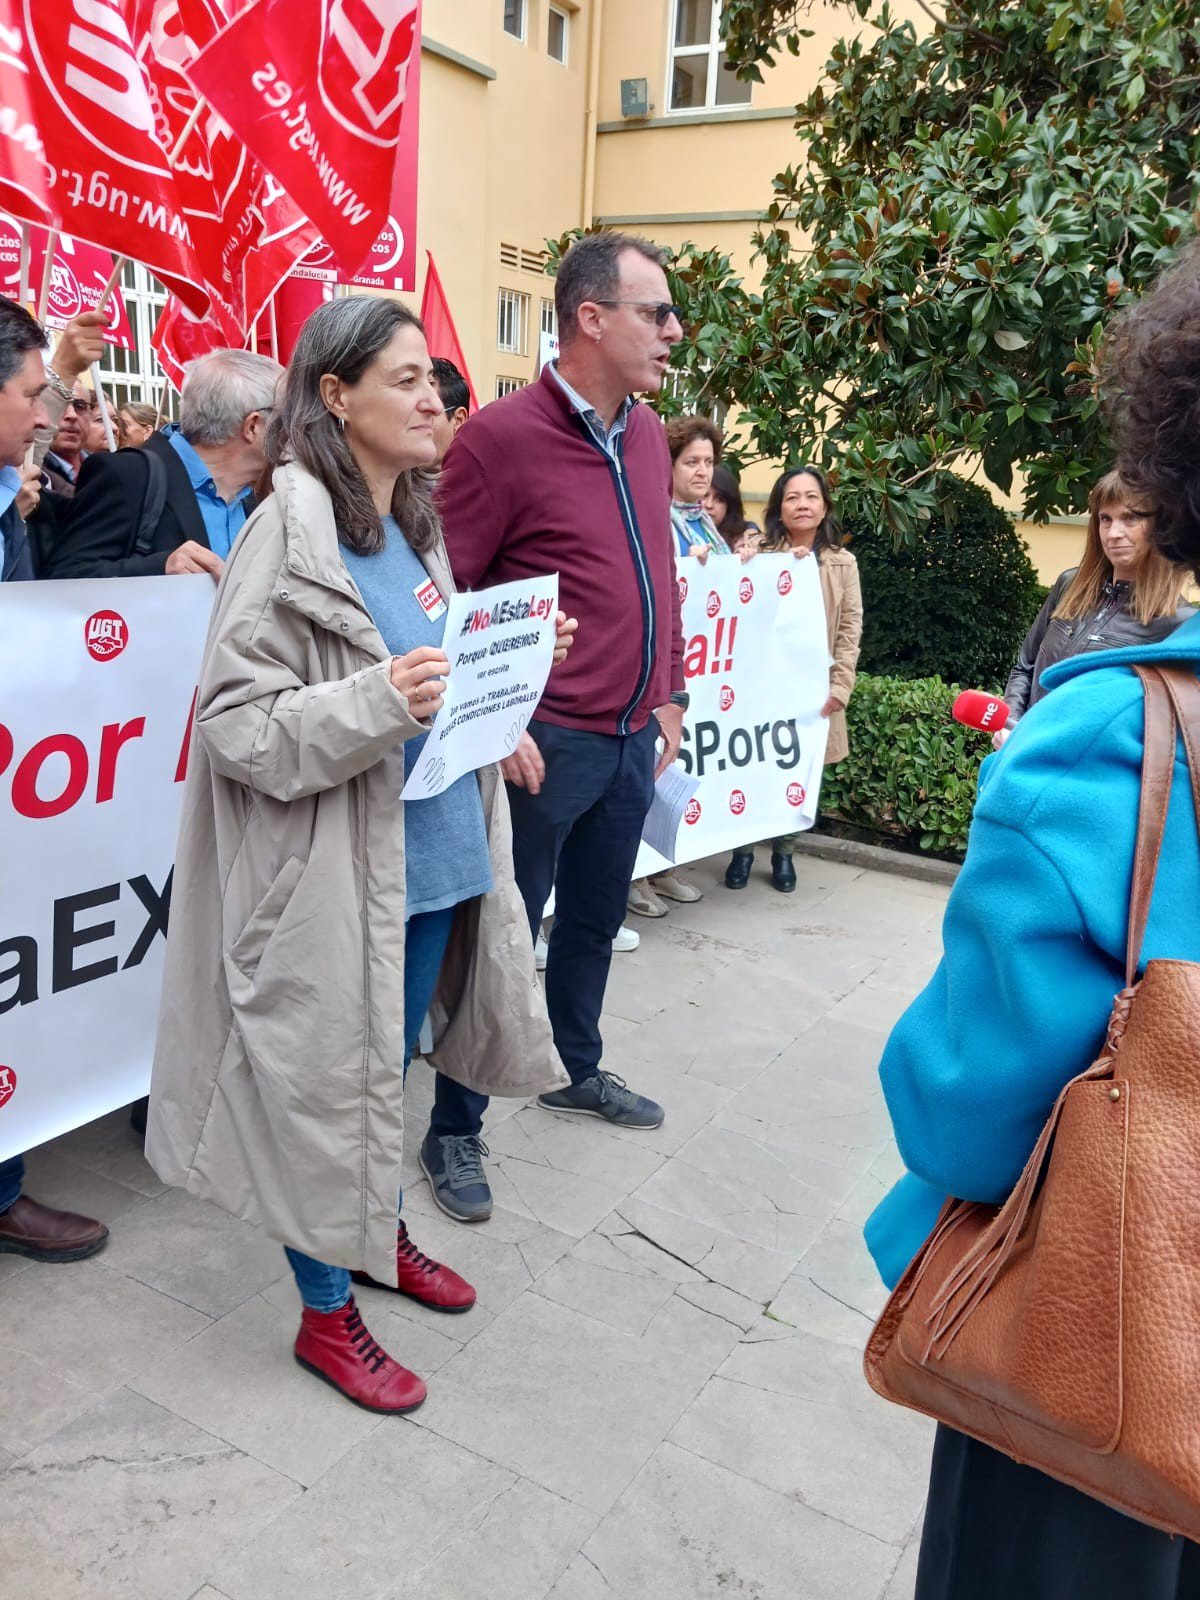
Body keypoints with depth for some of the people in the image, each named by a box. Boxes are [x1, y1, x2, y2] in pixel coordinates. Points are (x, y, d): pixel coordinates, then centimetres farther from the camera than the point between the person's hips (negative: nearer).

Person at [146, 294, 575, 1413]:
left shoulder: (415, 527, 10)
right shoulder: (290, 533, -15)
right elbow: (232, 720, -18)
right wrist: (378, 705, -29)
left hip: (438, 853, 8)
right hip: (336, 875, -8)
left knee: (391, 1062, 23)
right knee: (331, 1081, 7)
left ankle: (377, 1233, 45)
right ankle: (326, 1311, 27)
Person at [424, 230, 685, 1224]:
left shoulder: (647, 432, 10)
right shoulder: (504, 435, -14)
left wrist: (669, 694, 17)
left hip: (632, 737, 8)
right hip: (545, 744, -7)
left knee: (597, 917, 21)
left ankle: (576, 1070, 43)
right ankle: (455, 1129, 21)